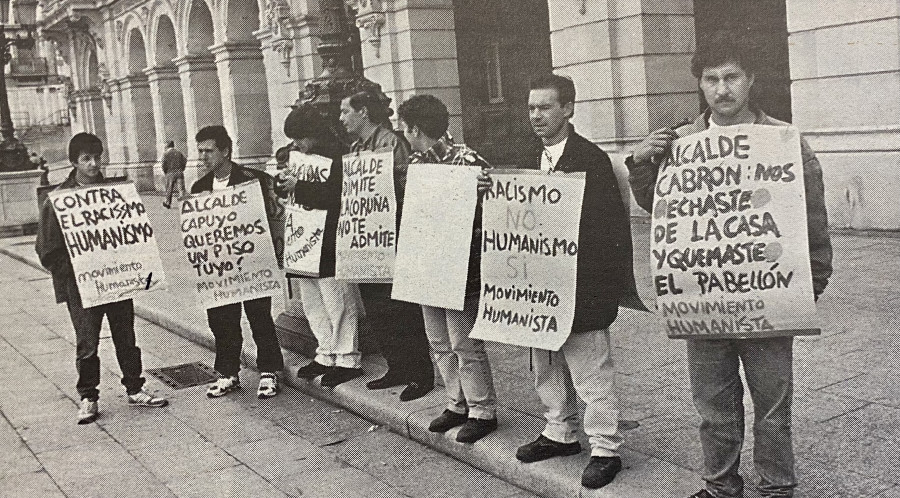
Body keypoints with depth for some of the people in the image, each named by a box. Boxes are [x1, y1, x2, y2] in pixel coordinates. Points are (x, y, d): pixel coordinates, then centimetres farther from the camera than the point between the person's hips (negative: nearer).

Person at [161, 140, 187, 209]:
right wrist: (181, 169, 11)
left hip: (170, 173, -2)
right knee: (181, 188, 2)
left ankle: (168, 203, 19)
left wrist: (165, 172, 7)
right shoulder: (179, 152, 10)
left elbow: (164, 165, -7)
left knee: (169, 189, 9)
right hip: (179, 172, 2)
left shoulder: (166, 154, -1)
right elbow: (185, 161, 4)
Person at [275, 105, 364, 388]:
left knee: (338, 301, -1)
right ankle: (326, 356, 26)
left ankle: (348, 359, 10)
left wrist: (299, 187, -20)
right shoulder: (294, 156, 12)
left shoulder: (336, 155, -13)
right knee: (311, 303, 14)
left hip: (330, 244, -9)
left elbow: (336, 193, -24)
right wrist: (282, 181, -2)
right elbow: (281, 190, 20)